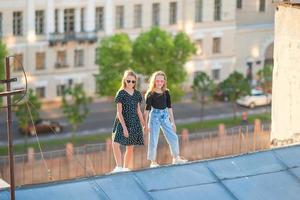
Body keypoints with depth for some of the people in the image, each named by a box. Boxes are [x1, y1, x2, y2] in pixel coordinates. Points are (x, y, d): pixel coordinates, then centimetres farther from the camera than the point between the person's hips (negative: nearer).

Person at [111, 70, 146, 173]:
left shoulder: (137, 94, 7)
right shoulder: (121, 93, -6)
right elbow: (119, 112, -10)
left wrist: (144, 124, 14)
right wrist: (124, 127, -17)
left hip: (134, 123, 4)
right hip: (122, 122, -4)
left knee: (130, 147, 7)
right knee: (116, 143, -22)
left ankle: (125, 168, 17)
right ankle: (118, 167, -19)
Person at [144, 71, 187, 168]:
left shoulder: (166, 93, 5)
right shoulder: (151, 94, -8)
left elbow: (169, 107, 11)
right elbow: (147, 109, -8)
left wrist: (172, 122, 12)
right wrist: (145, 124, -10)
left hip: (165, 117, 5)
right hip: (154, 116, -4)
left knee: (173, 137, 4)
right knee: (153, 140, 0)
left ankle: (176, 158, 18)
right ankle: (153, 161, 10)